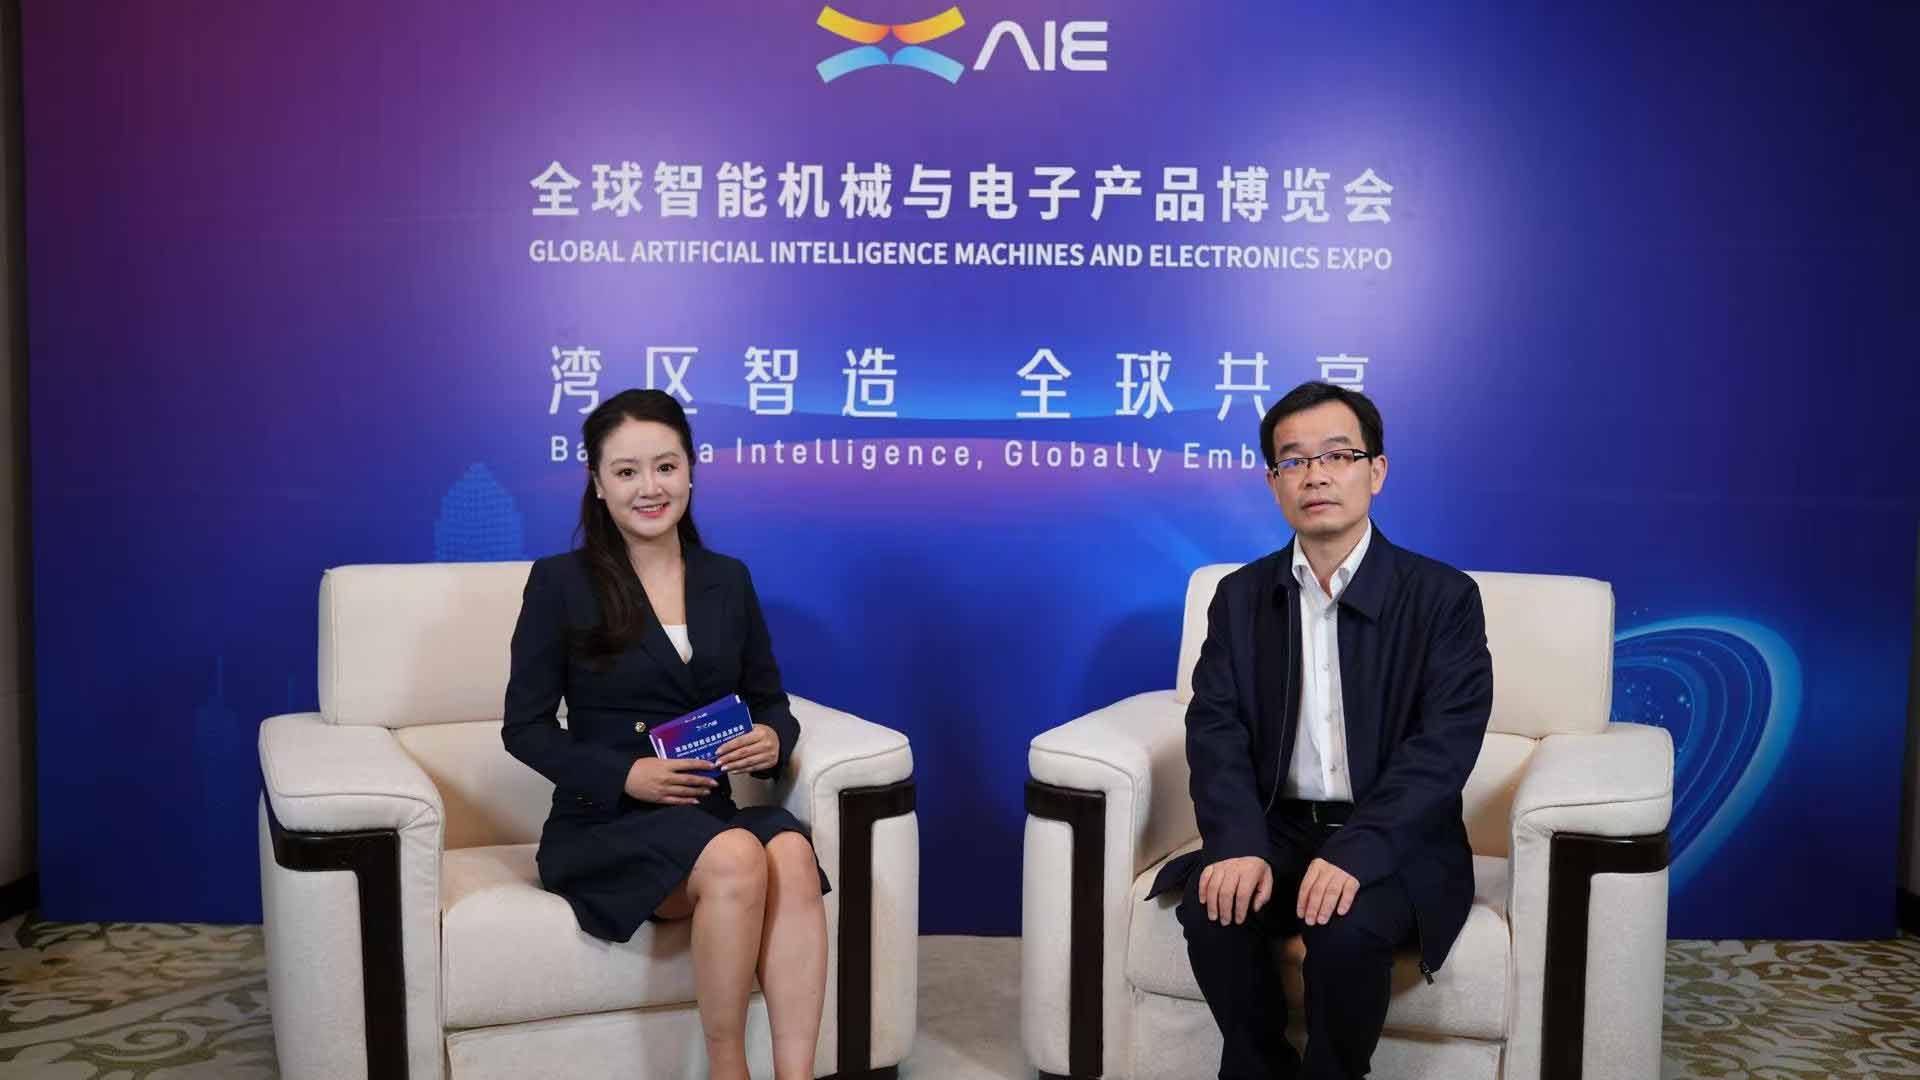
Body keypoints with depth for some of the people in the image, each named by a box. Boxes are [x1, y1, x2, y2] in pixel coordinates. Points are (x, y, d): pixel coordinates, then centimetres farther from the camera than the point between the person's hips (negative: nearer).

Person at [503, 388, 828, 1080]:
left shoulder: (727, 580, 12)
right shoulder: (560, 583, 1)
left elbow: (771, 701, 17)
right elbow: (525, 727, 0)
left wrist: (773, 739, -8)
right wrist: (624, 774, -16)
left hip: (710, 813, 4)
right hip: (604, 824, -3)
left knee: (792, 853, -31)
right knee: (736, 859, -34)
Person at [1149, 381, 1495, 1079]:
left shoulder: (1444, 597, -3)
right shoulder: (1241, 597, 7)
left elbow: (1444, 747, -14)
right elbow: (1216, 730, -3)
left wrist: (1354, 852, -28)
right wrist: (1239, 844, -22)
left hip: (1393, 841, -2)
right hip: (1274, 830, 3)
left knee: (1348, 928, -31)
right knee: (1214, 909, -25)